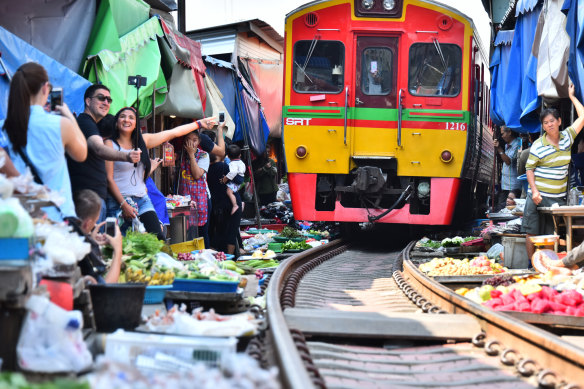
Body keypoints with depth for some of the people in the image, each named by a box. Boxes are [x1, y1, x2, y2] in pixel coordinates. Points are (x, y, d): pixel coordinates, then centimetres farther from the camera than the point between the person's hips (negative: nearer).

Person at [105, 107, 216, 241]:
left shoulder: (142, 140, 13)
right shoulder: (110, 144, -2)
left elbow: (172, 133, 19)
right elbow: (109, 179, -6)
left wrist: (199, 123, 24)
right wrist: (124, 205, -14)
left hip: (142, 200, 5)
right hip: (119, 202, -5)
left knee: (158, 240, -13)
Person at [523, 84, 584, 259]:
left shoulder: (567, 137, 6)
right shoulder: (538, 146, -4)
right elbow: (529, 169, 0)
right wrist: (534, 191, -12)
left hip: (558, 197, 3)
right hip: (538, 196, -3)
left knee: (551, 235, 2)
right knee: (532, 233, -3)